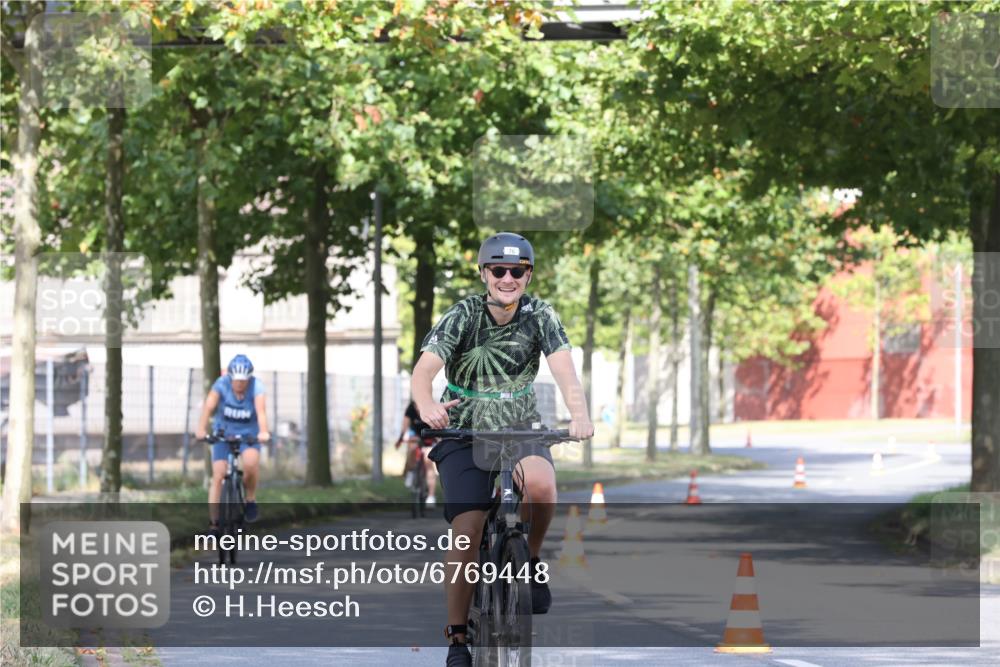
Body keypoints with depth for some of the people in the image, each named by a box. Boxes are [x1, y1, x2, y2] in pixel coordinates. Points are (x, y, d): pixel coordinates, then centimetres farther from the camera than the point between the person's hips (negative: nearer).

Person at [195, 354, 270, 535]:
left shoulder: (256, 386, -21)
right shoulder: (222, 384, -20)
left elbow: (261, 410, -36)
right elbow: (208, 406, -32)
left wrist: (263, 432, -54)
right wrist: (201, 429, -48)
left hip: (248, 433, -1)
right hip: (223, 432, 1)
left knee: (251, 462, -30)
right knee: (218, 475, -9)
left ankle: (251, 498, -4)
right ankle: (213, 523, -3)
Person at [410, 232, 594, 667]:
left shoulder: (540, 316, -8)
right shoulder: (462, 316, -12)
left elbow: (563, 368, -23)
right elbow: (424, 368, -25)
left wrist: (579, 415, -43)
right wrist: (427, 405, -48)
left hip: (521, 430, 1)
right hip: (465, 434, -1)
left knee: (540, 484, -32)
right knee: (467, 532, -13)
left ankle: (530, 559, -3)